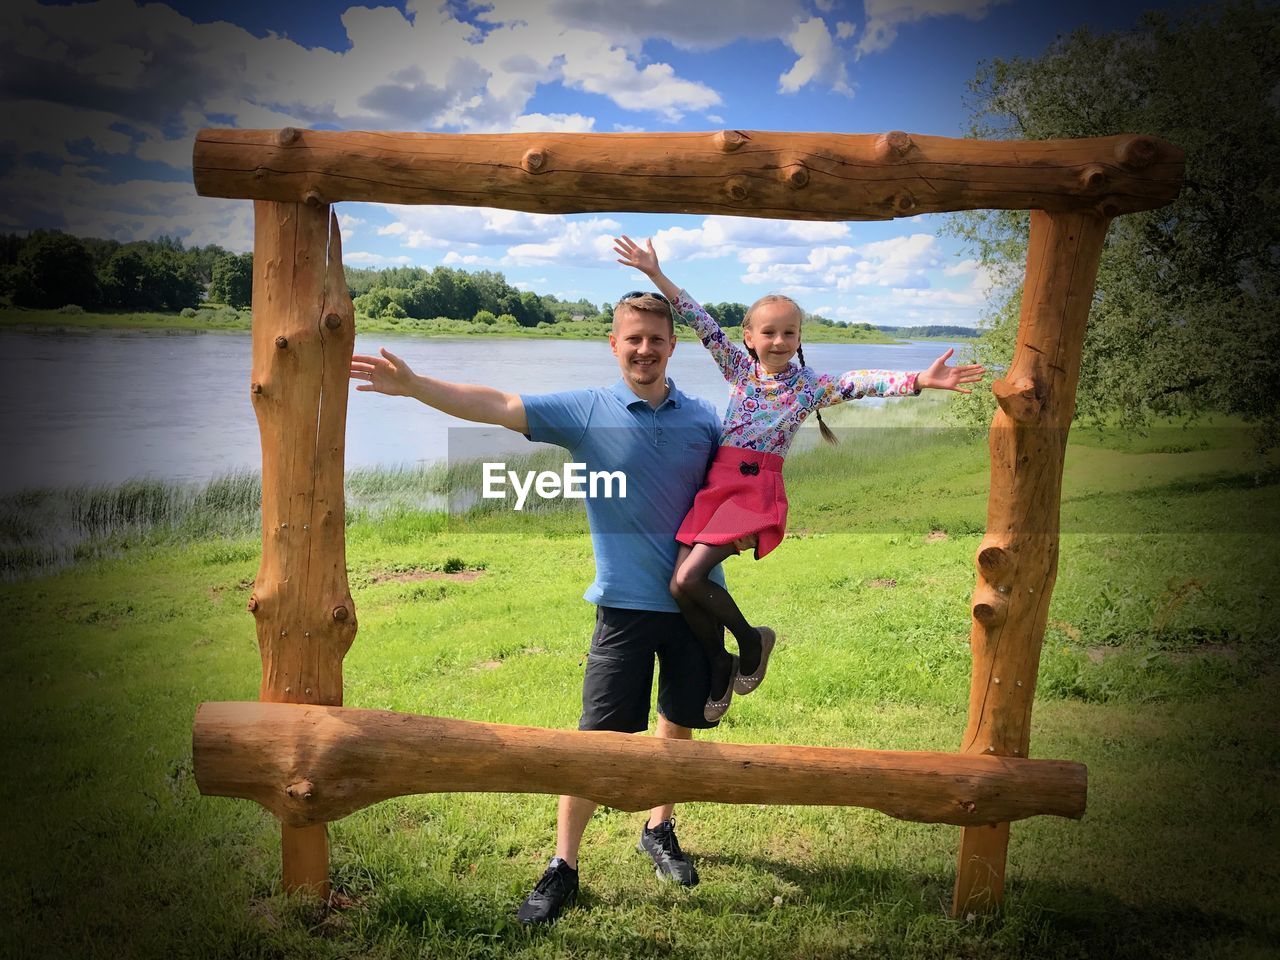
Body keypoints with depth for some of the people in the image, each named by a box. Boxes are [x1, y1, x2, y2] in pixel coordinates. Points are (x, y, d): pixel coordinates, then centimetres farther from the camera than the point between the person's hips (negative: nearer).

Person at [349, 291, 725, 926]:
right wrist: (414, 386, -26)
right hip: (626, 605, -3)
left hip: (695, 599, 3)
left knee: (678, 725, 15)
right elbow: (498, 406, -15)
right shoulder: (585, 410, -5)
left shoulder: (704, 418, 3)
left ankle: (659, 831, 38)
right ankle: (563, 867, 14)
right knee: (599, 736, -1)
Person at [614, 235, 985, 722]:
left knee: (689, 578, -19)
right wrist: (656, 275, 1)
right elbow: (702, 322, 6)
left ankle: (750, 638, 8)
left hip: (758, 487, -4)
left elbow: (859, 382, -9)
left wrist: (920, 381, -24)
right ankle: (720, 664, 20)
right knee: (680, 583, -4)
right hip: (717, 481, 4)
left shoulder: (811, 384, 4)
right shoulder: (739, 366, 11)